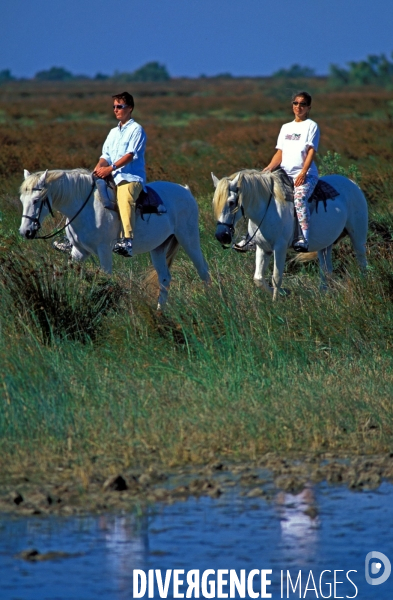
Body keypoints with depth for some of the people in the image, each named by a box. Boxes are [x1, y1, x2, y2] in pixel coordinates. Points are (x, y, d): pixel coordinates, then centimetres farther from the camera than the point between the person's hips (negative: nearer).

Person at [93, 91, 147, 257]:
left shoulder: (136, 130, -1)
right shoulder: (113, 132, 22)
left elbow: (130, 155, -13)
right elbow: (105, 156, 16)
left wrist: (111, 168, -23)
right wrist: (98, 169, -6)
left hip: (132, 177, -9)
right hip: (113, 178, 9)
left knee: (124, 198, -37)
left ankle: (127, 241, -52)